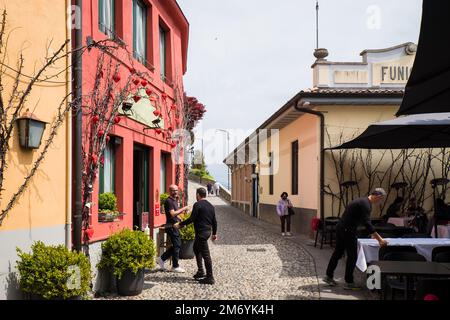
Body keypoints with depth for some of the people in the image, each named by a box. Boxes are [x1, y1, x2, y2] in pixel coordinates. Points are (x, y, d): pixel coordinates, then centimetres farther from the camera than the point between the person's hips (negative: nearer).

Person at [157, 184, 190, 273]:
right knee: (177, 246, -3)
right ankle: (175, 266, 7)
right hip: (171, 226, -10)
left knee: (176, 245, 13)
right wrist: (183, 209, -19)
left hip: (175, 226, 10)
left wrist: (182, 211, 8)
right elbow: (172, 214, -24)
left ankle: (162, 259, 21)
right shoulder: (169, 201, -15)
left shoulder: (174, 200, 16)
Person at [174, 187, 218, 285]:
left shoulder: (197, 205, -12)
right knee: (196, 248, 25)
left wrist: (180, 224, -7)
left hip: (201, 232, -9)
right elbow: (214, 221, 15)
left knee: (205, 254, -7)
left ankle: (210, 278, -4)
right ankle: (200, 272, 27)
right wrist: (214, 233, 23)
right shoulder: (210, 206, 12)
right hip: (208, 231, 9)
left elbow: (192, 219, -17)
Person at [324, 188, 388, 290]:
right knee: (352, 256, 0)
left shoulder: (362, 201, 15)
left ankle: (329, 276, 27)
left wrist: (374, 234, 29)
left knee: (338, 253, 17)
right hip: (348, 231, -10)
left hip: (340, 228, 10)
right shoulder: (365, 204, -17)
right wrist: (380, 239, -21)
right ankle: (349, 282, 8)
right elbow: (367, 224, -23)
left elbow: (364, 222, 26)